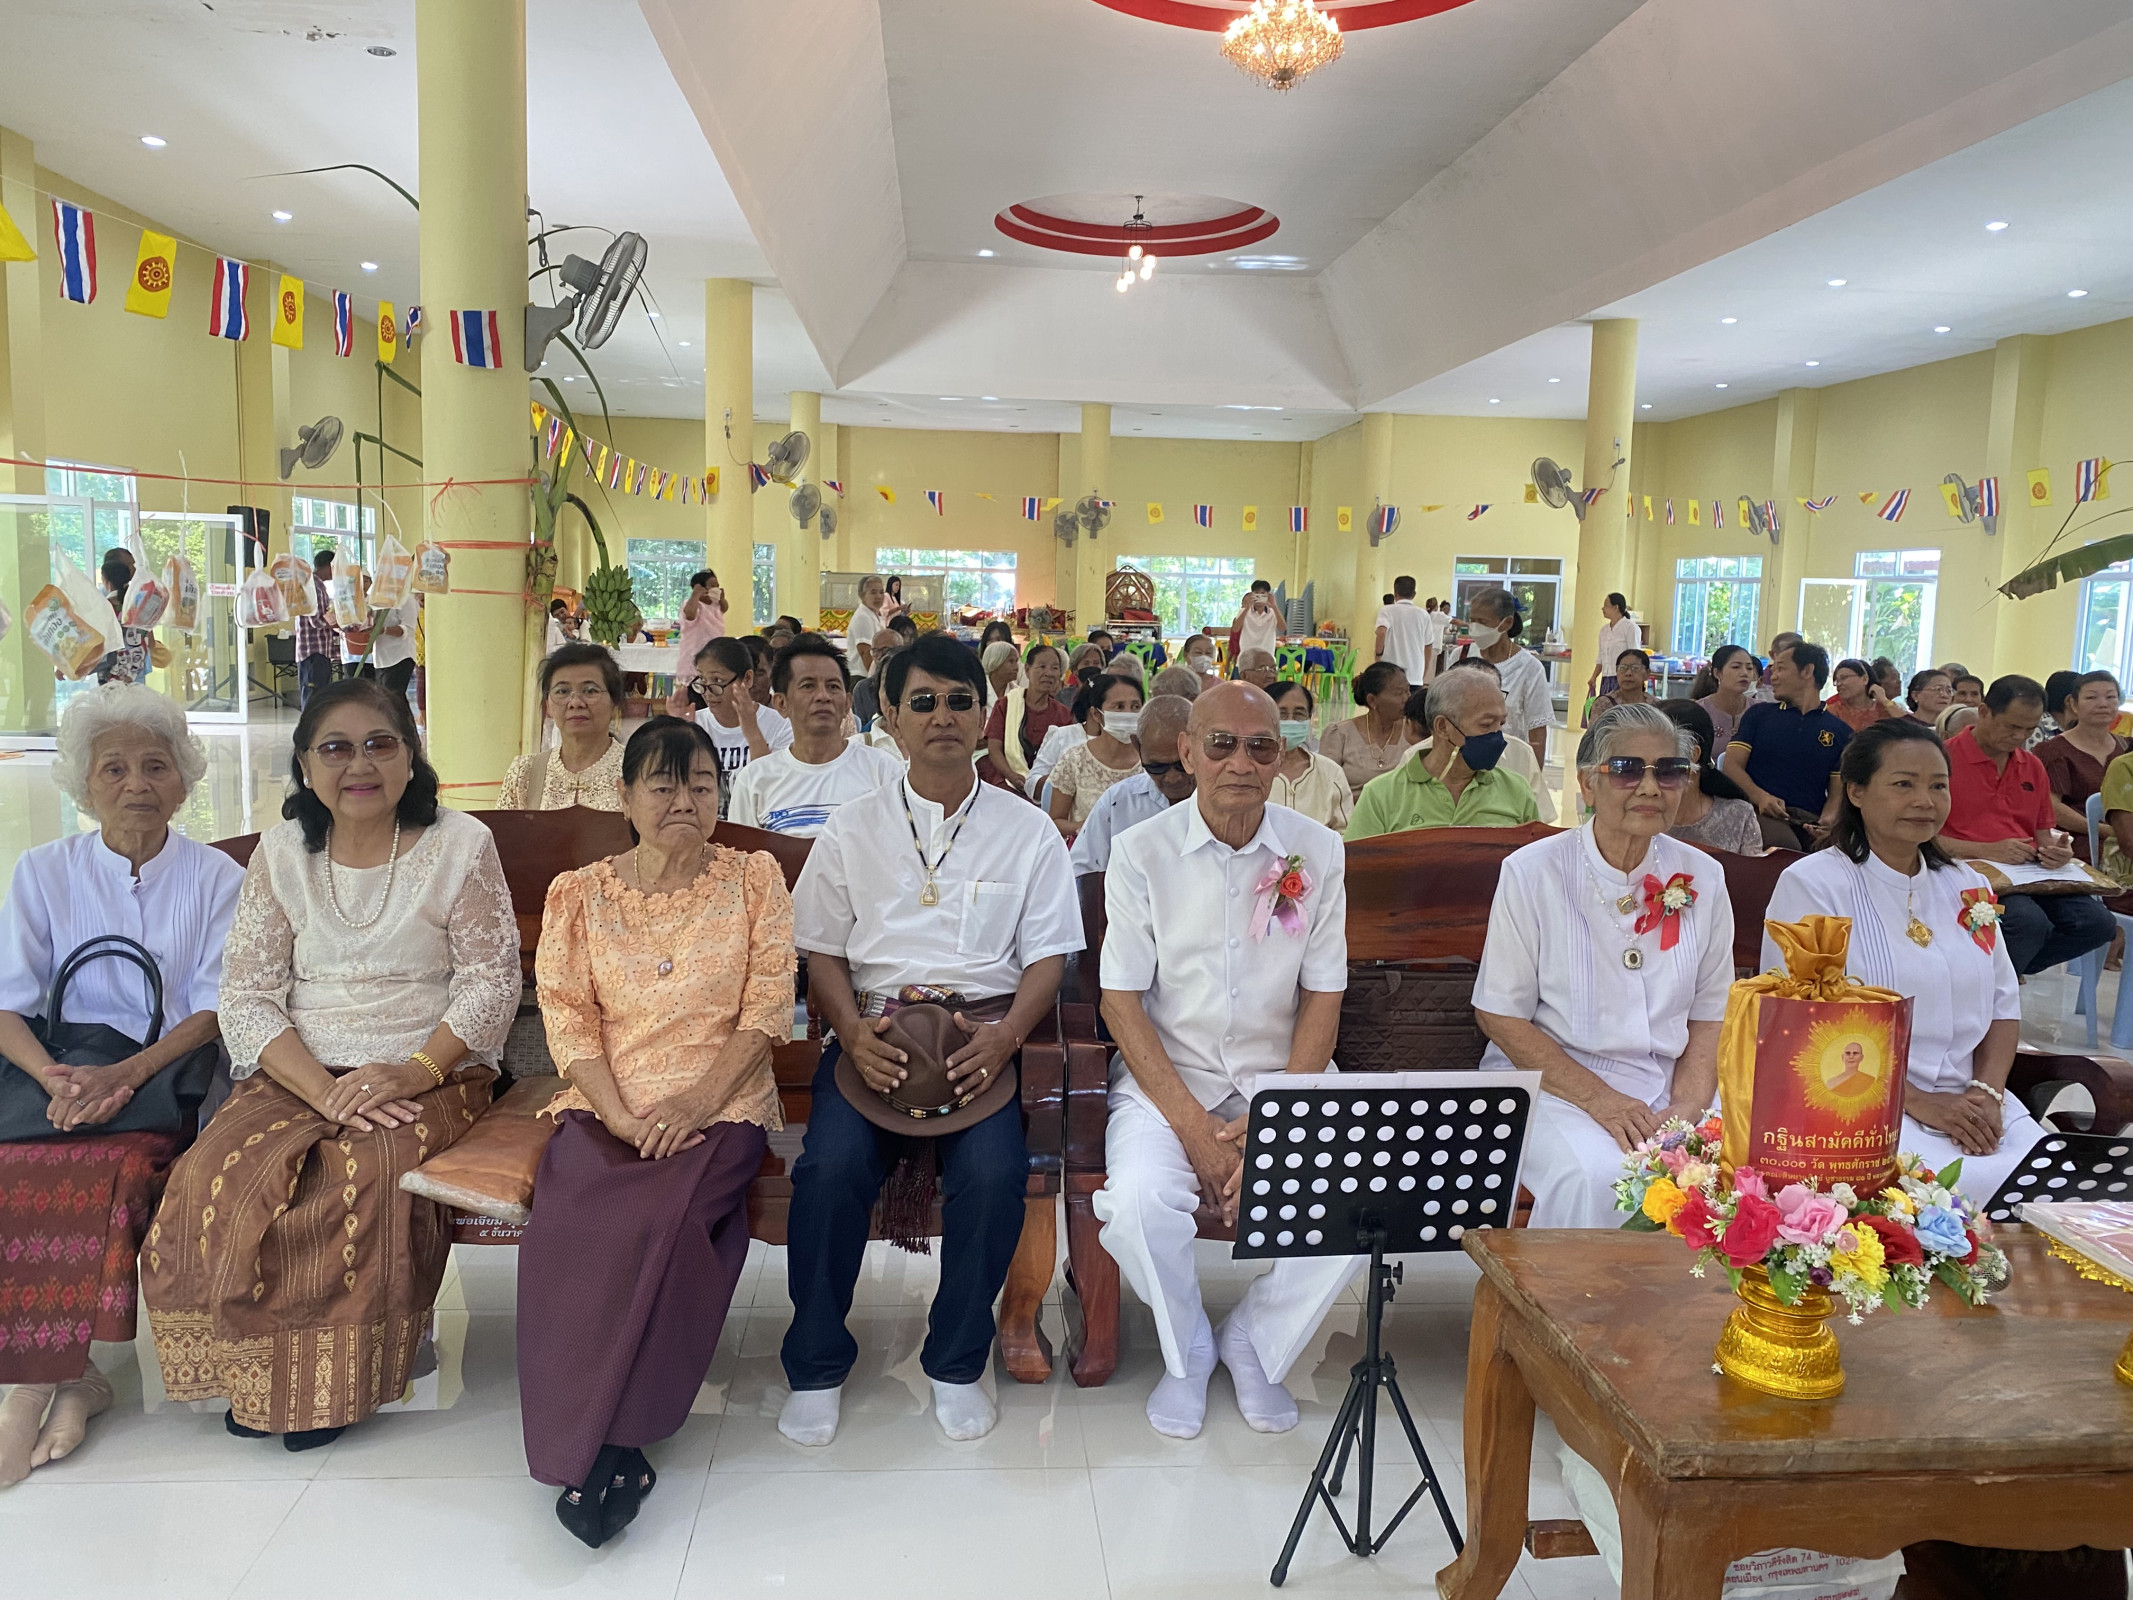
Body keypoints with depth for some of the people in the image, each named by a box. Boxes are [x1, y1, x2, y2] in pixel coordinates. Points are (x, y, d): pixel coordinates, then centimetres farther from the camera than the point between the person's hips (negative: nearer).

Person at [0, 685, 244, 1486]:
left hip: (171, 1083, -2)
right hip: (66, 1078, 2)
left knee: (115, 1172, -32)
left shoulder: (215, 876, 5)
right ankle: (70, 1376, -14)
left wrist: (129, 1073, -18)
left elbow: (216, 1011, -2)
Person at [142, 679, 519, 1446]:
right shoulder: (280, 854, 8)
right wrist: (322, 1088, -14)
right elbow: (247, 995, 2)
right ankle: (259, 1370, -1)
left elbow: (491, 981, -3)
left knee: (368, 1177, -31)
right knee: (218, 1176, -26)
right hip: (298, 1072, 3)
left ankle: (341, 1377, -5)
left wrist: (414, 1072, -18)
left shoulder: (461, 845, 1)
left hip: (430, 1073, -2)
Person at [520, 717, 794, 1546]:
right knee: (566, 1225, -27)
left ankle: (602, 1447, -15)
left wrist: (696, 1104, -13)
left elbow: (767, 1006, -1)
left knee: (662, 1224, -30)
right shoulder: (578, 894, 11)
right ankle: (606, 1446, -15)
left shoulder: (754, 879, 7)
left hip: (719, 1107, -1)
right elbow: (566, 1017, 3)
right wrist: (621, 1117, -12)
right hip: (604, 1107, 2)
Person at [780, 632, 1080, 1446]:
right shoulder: (853, 829, 12)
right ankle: (815, 1365, -2)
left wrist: (1003, 1038, -13)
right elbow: (820, 949, 9)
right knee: (830, 1167, -26)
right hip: (873, 1030, 1)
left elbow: (1047, 955, 5)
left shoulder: (1028, 830, 10)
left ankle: (957, 1362, -1)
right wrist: (853, 1032, -11)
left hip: (983, 1031, 0)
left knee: (994, 1174, -27)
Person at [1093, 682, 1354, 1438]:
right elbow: (1121, 1000, -6)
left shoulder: (1318, 851, 0)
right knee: (1139, 1199, -29)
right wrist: (1193, 1127, -15)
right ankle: (1186, 1349, 6)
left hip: (1284, 1075, 2)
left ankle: (1255, 1343, 8)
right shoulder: (1142, 853, -5)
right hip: (1168, 1073, -1)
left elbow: (1322, 998, 2)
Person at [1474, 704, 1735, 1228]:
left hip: (1668, 1087, 4)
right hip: (1553, 1082, -3)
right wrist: (1599, 1099, -14)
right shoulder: (1532, 872, -5)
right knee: (1596, 1176, -32)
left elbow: (1711, 1014, 10)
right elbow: (1500, 1014, -5)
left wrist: (1686, 1108, -8)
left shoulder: (1703, 878, 7)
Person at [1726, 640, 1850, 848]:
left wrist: (1828, 820, -13)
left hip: (1809, 826, 2)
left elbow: (1838, 791, 10)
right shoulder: (1758, 714, 16)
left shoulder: (1840, 732, 15)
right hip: (1758, 816, -2)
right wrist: (1760, 796, -14)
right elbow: (1732, 766, 5)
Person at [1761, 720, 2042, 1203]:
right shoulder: (1810, 884, -5)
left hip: (1970, 1106, 6)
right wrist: (1919, 1102, -16)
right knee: (1973, 1188, -30)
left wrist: (1988, 1092, -5)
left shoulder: (1966, 886, 17)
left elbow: (2004, 1005, 15)